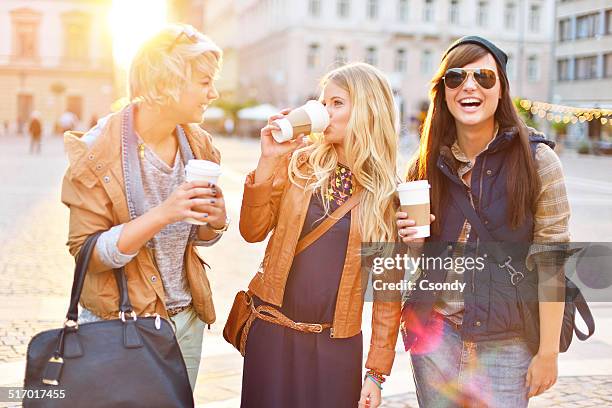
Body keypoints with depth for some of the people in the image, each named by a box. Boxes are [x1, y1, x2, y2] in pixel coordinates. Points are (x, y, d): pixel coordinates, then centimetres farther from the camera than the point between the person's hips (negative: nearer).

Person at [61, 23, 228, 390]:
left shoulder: (199, 144, 0)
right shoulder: (98, 152, -17)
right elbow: (86, 252, -18)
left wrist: (215, 221, -12)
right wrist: (162, 215, -30)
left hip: (186, 316, 5)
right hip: (120, 324, -5)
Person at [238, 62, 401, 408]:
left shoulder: (388, 193, -3)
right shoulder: (299, 163, 0)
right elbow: (253, 232, -4)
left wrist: (377, 373, -3)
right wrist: (268, 162, -14)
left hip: (338, 342, -1)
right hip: (272, 331, 1)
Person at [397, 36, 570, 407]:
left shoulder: (536, 159, -9)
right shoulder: (428, 163, 2)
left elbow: (551, 262, -9)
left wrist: (547, 353, -9)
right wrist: (413, 241, -8)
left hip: (506, 343, -3)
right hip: (434, 331, 3)